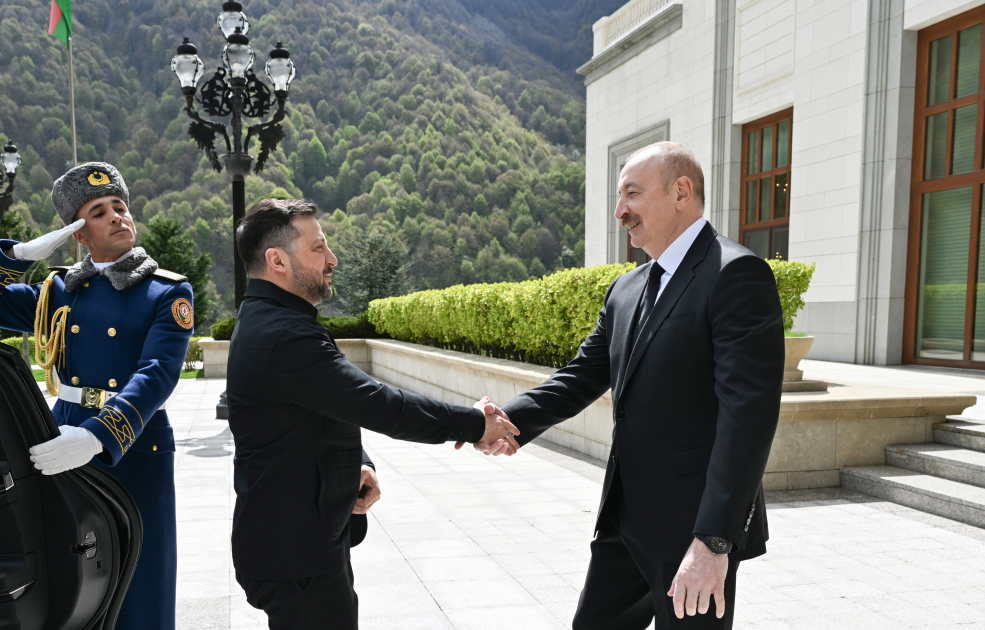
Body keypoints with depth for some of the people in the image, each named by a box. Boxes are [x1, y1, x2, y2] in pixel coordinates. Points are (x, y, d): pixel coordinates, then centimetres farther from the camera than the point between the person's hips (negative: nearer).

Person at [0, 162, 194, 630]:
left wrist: (99, 436, -33)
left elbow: (156, 375, -18)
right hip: (61, 449, 4)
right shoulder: (57, 292, 9)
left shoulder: (168, 293, -5)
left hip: (134, 451, -3)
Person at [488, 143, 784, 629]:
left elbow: (749, 412, -21)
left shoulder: (736, 274, -15)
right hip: (626, 516, 8)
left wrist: (713, 541, -25)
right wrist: (511, 419, -9)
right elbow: (582, 376, 10)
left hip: (694, 524, -8)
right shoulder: (625, 290, 11)